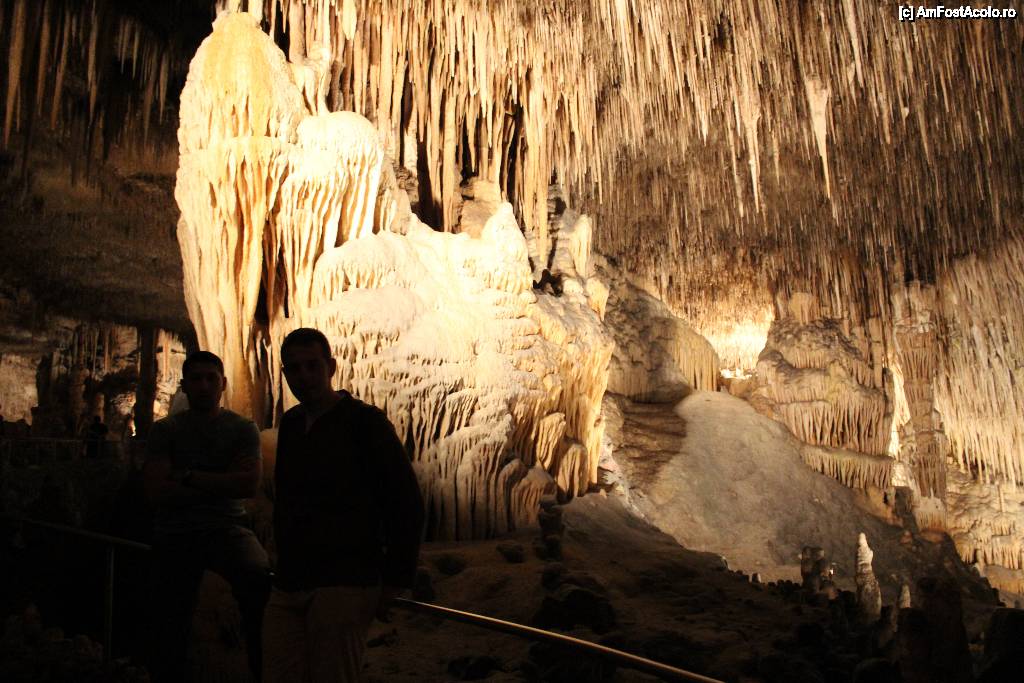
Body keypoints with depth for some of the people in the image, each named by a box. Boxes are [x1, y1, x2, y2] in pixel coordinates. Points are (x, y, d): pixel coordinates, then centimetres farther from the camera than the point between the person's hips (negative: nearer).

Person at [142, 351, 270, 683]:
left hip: (227, 528, -1)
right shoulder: (164, 431, 6)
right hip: (175, 534, 2)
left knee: (260, 578, -32)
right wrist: (222, 483, -8)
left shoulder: (243, 428, 5)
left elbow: (249, 484, -10)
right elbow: (156, 491, -8)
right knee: (167, 633, 3)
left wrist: (188, 476, -9)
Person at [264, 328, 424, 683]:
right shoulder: (290, 424, 14)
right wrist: (286, 567, 17)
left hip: (344, 587, -6)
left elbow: (407, 504, -8)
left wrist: (394, 582, -9)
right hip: (288, 587, 6)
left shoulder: (365, 421, -6)